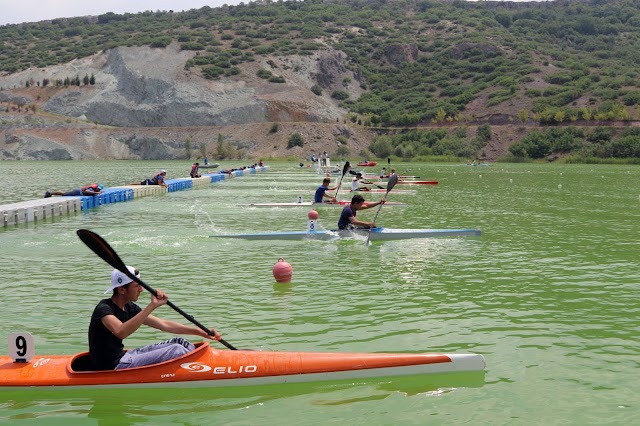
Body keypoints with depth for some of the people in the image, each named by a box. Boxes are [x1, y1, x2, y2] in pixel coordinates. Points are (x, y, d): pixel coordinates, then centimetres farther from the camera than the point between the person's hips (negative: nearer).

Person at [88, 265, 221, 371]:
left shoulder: (129, 308, 7)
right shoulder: (103, 309, -19)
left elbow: (164, 324, 7)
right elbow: (121, 332, -41)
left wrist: (202, 332, 2)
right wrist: (152, 306, -45)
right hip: (111, 368, -9)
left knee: (179, 342, 3)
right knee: (177, 350, -18)